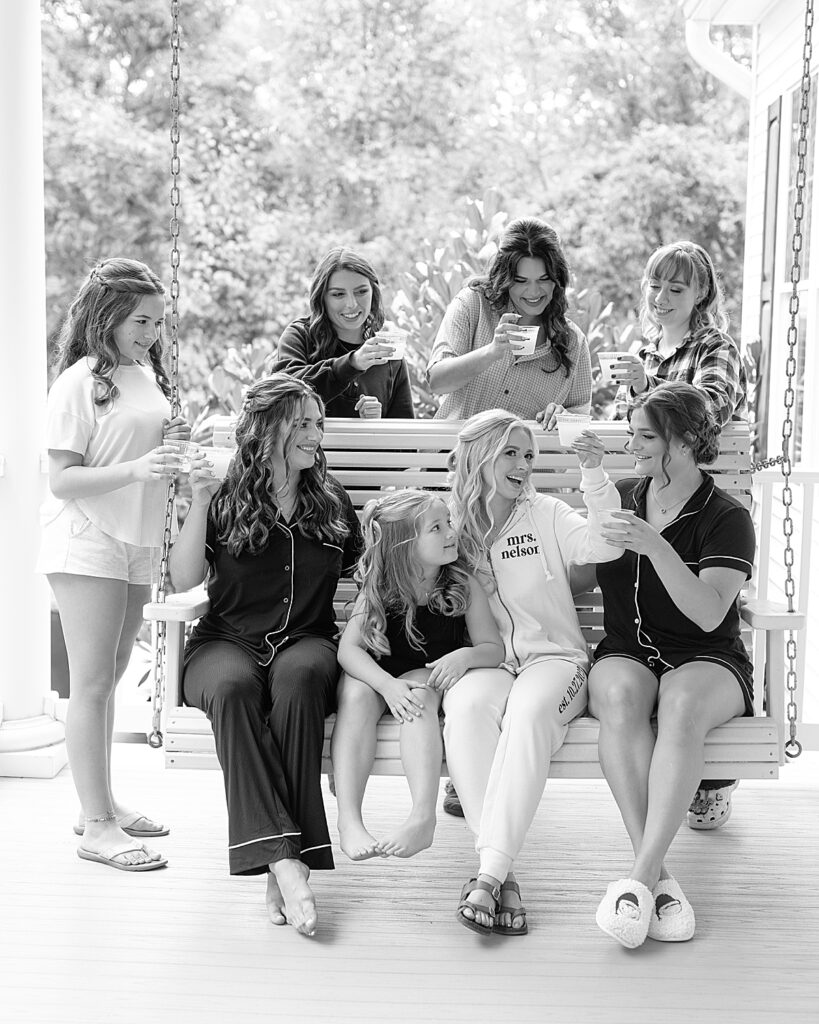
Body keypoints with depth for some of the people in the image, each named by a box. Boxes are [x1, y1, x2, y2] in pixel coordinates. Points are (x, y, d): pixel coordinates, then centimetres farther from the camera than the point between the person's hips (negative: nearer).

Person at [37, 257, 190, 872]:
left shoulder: (148, 375, 11)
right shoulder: (80, 381, -11)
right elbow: (62, 479, -14)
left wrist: (172, 445, 0)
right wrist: (135, 469, -26)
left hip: (137, 545, 7)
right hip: (87, 546, -7)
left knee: (108, 682, 15)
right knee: (91, 684, -4)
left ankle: (102, 804, 25)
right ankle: (97, 827, 2)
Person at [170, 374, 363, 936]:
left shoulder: (332, 503, 14)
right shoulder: (226, 500, 6)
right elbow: (185, 582, -4)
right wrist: (200, 503, -12)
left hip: (307, 640, 1)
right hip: (227, 641, -1)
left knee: (298, 680, -36)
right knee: (232, 688, -37)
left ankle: (287, 859, -38)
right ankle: (283, 858, -42)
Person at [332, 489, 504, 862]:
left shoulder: (462, 586, -4)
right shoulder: (379, 590, -6)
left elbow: (494, 648, -4)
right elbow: (348, 648, -15)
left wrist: (465, 656, -29)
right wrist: (388, 685, -34)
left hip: (430, 676, 0)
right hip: (380, 678, 1)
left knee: (420, 694, -34)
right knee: (354, 691, -32)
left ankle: (423, 817, -45)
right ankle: (348, 820, -40)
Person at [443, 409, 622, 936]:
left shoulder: (545, 514, 8)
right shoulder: (452, 526, 11)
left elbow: (604, 545, -8)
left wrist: (594, 474, -19)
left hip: (554, 657, -1)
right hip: (489, 662, 1)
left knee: (529, 711, -36)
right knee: (466, 704, -35)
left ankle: (491, 872, -38)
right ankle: (499, 871, -36)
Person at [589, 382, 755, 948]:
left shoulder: (727, 518, -3)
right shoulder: (621, 498, 12)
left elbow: (708, 614, -19)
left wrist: (656, 547, -28)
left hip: (707, 659, -3)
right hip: (626, 652, 3)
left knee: (684, 704, -39)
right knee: (620, 697, -35)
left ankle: (640, 874, -40)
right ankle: (657, 873, -38)